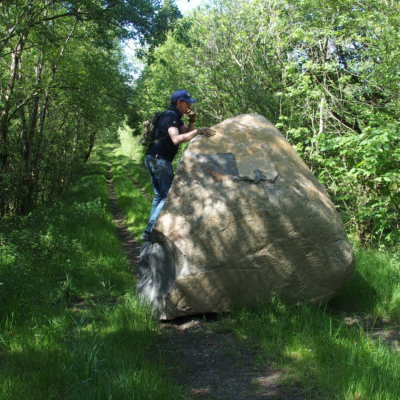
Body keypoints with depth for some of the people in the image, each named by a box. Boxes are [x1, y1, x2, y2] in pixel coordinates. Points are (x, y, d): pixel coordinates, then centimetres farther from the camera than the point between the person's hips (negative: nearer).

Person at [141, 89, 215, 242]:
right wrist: (197, 131, -34)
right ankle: (150, 231, -9)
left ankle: (150, 231, 17)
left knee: (159, 196, 15)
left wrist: (192, 121, 0)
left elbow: (186, 133, 17)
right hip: (159, 159, -11)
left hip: (153, 159, 11)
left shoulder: (175, 116, 18)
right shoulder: (170, 115, -14)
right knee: (169, 196, -8)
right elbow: (176, 139, -28)